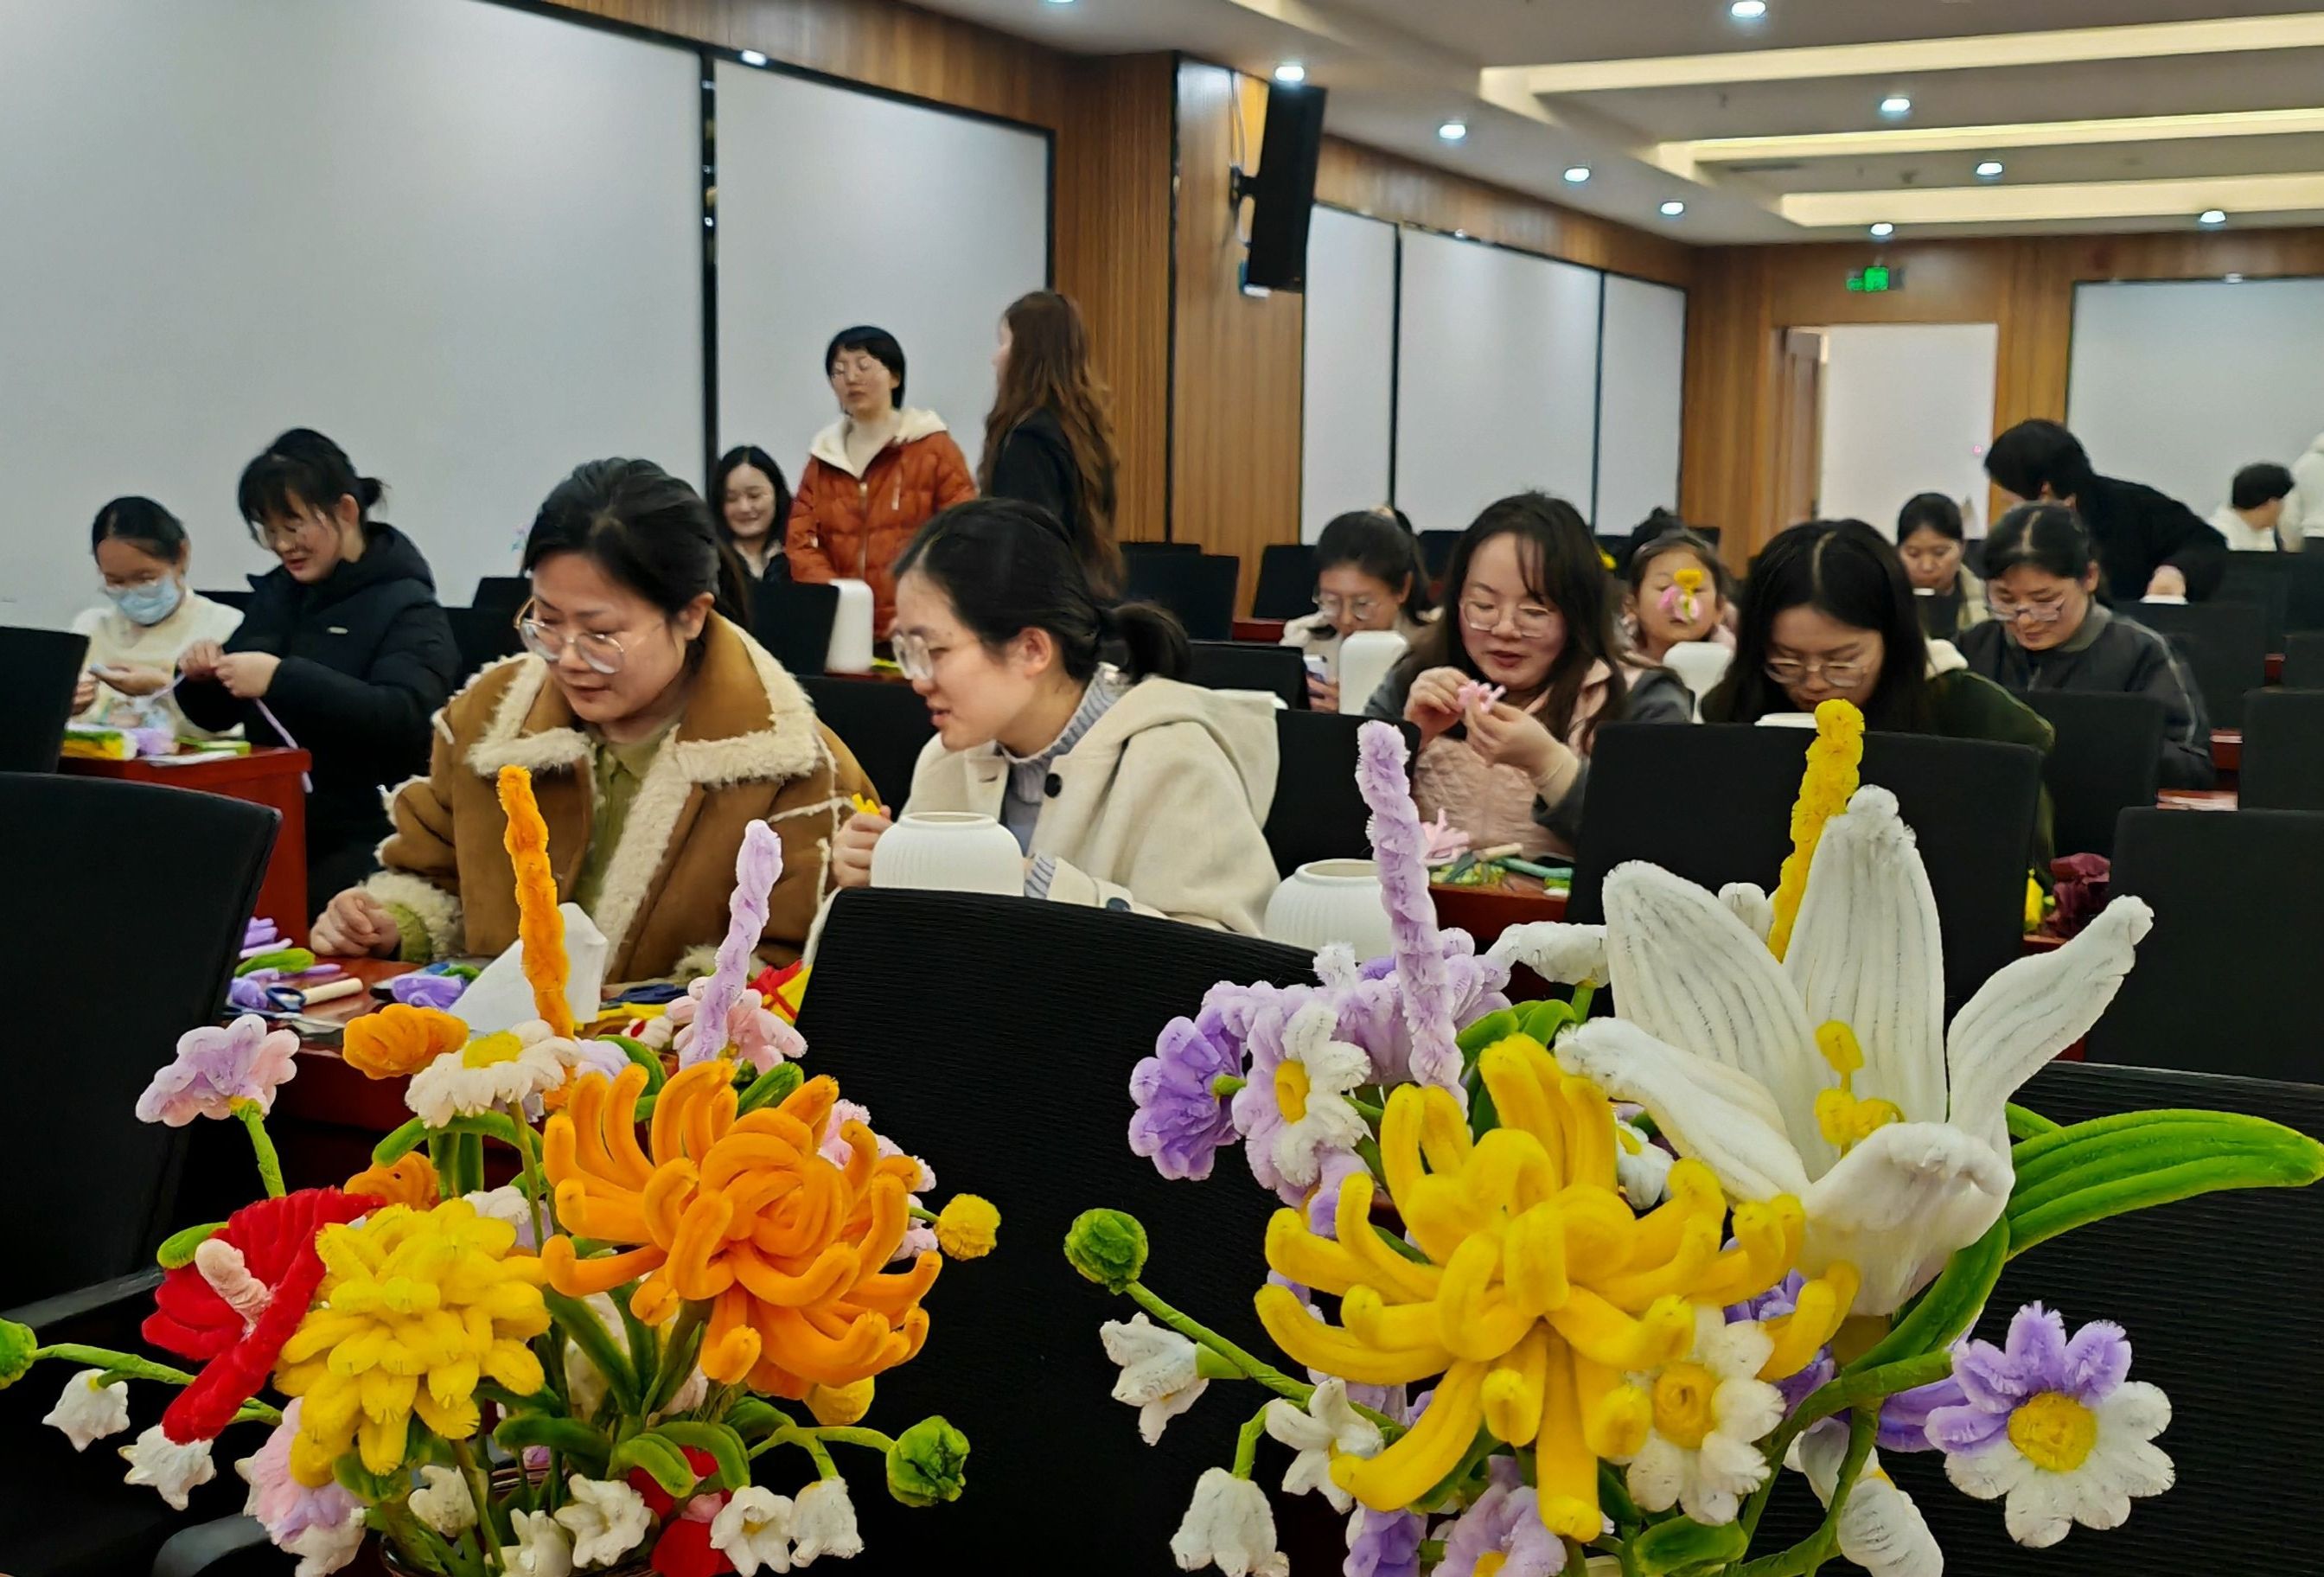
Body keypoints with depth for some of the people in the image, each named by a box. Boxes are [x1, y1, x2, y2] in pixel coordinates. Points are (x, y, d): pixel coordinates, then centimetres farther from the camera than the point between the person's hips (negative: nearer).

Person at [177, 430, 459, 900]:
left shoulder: (405, 606, -5)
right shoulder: (275, 593, 14)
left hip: (364, 839, -5)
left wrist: (282, 678, -28)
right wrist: (203, 676, -2)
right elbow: (216, 715, 21)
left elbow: (404, 718, -22)